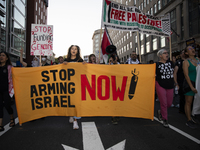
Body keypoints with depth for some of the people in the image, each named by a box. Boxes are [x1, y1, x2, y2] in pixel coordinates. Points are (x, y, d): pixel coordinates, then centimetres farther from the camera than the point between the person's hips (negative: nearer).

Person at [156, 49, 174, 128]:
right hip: (160, 86, -5)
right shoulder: (157, 64, -5)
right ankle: (165, 120, 17)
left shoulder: (171, 63, 9)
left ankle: (160, 112, 37)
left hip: (170, 86, 5)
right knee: (163, 103, 0)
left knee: (169, 103, 8)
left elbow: (173, 73, 17)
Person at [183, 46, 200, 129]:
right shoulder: (186, 62, -5)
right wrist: (192, 87, -17)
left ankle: (192, 118, 18)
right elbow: (186, 75, -11)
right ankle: (189, 121, 8)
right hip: (189, 83, -5)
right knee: (188, 102, 0)